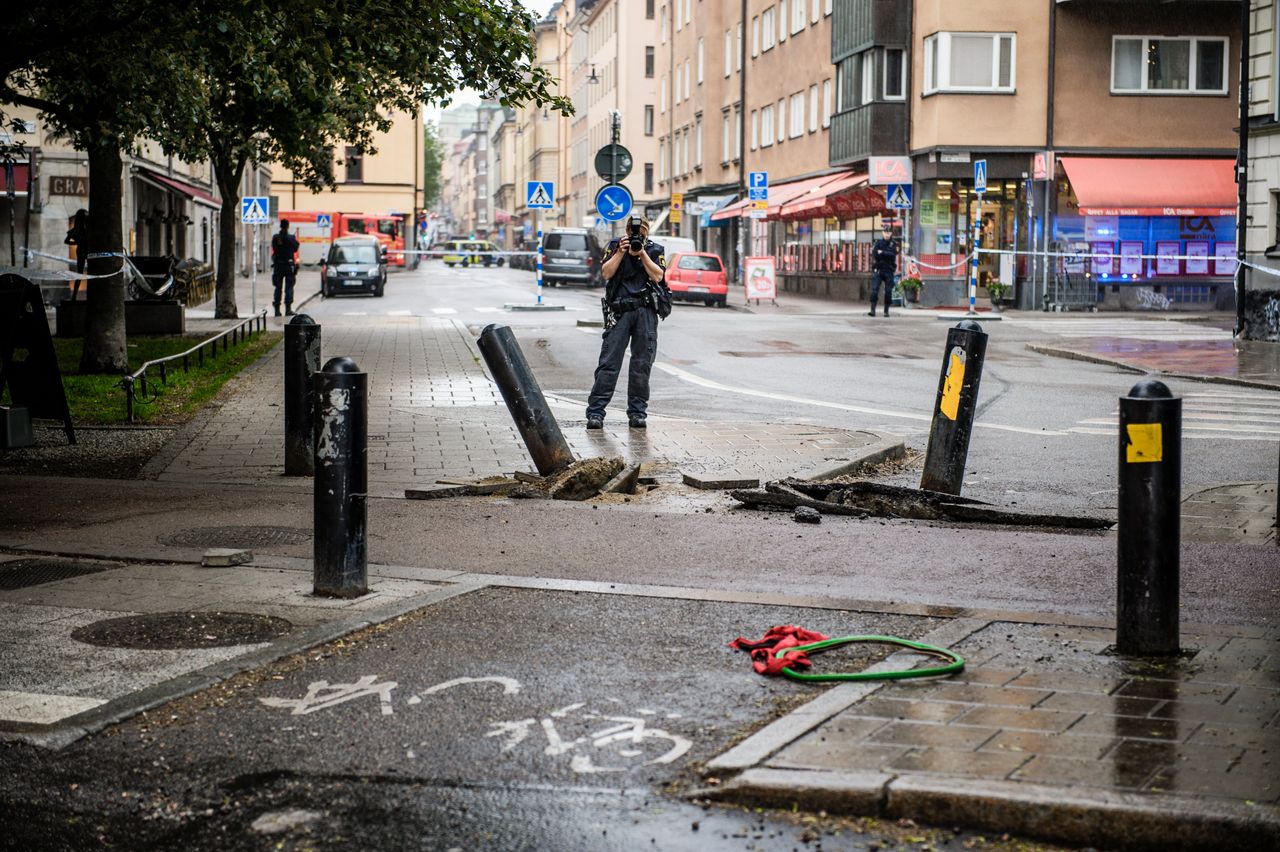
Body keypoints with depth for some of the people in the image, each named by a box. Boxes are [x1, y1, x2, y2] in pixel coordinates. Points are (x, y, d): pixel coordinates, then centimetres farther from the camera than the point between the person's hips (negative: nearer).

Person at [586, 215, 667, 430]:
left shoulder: (655, 250, 11)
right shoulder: (614, 246, 10)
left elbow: (657, 276, -2)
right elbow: (606, 273, -1)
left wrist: (642, 253, -9)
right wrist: (621, 252, -9)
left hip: (646, 312, 1)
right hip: (619, 311, -1)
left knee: (642, 363, 2)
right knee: (609, 361, -7)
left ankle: (637, 412, 9)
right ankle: (595, 412, -8)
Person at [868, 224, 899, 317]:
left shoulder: (894, 244, 5)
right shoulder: (878, 243, 6)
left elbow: (893, 255, -11)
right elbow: (874, 254, -8)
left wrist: (882, 253, -12)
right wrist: (887, 255, -10)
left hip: (889, 271, 0)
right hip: (878, 270, 0)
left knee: (888, 291, 2)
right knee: (874, 290, -11)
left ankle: (886, 311, 10)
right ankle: (872, 310, -12)